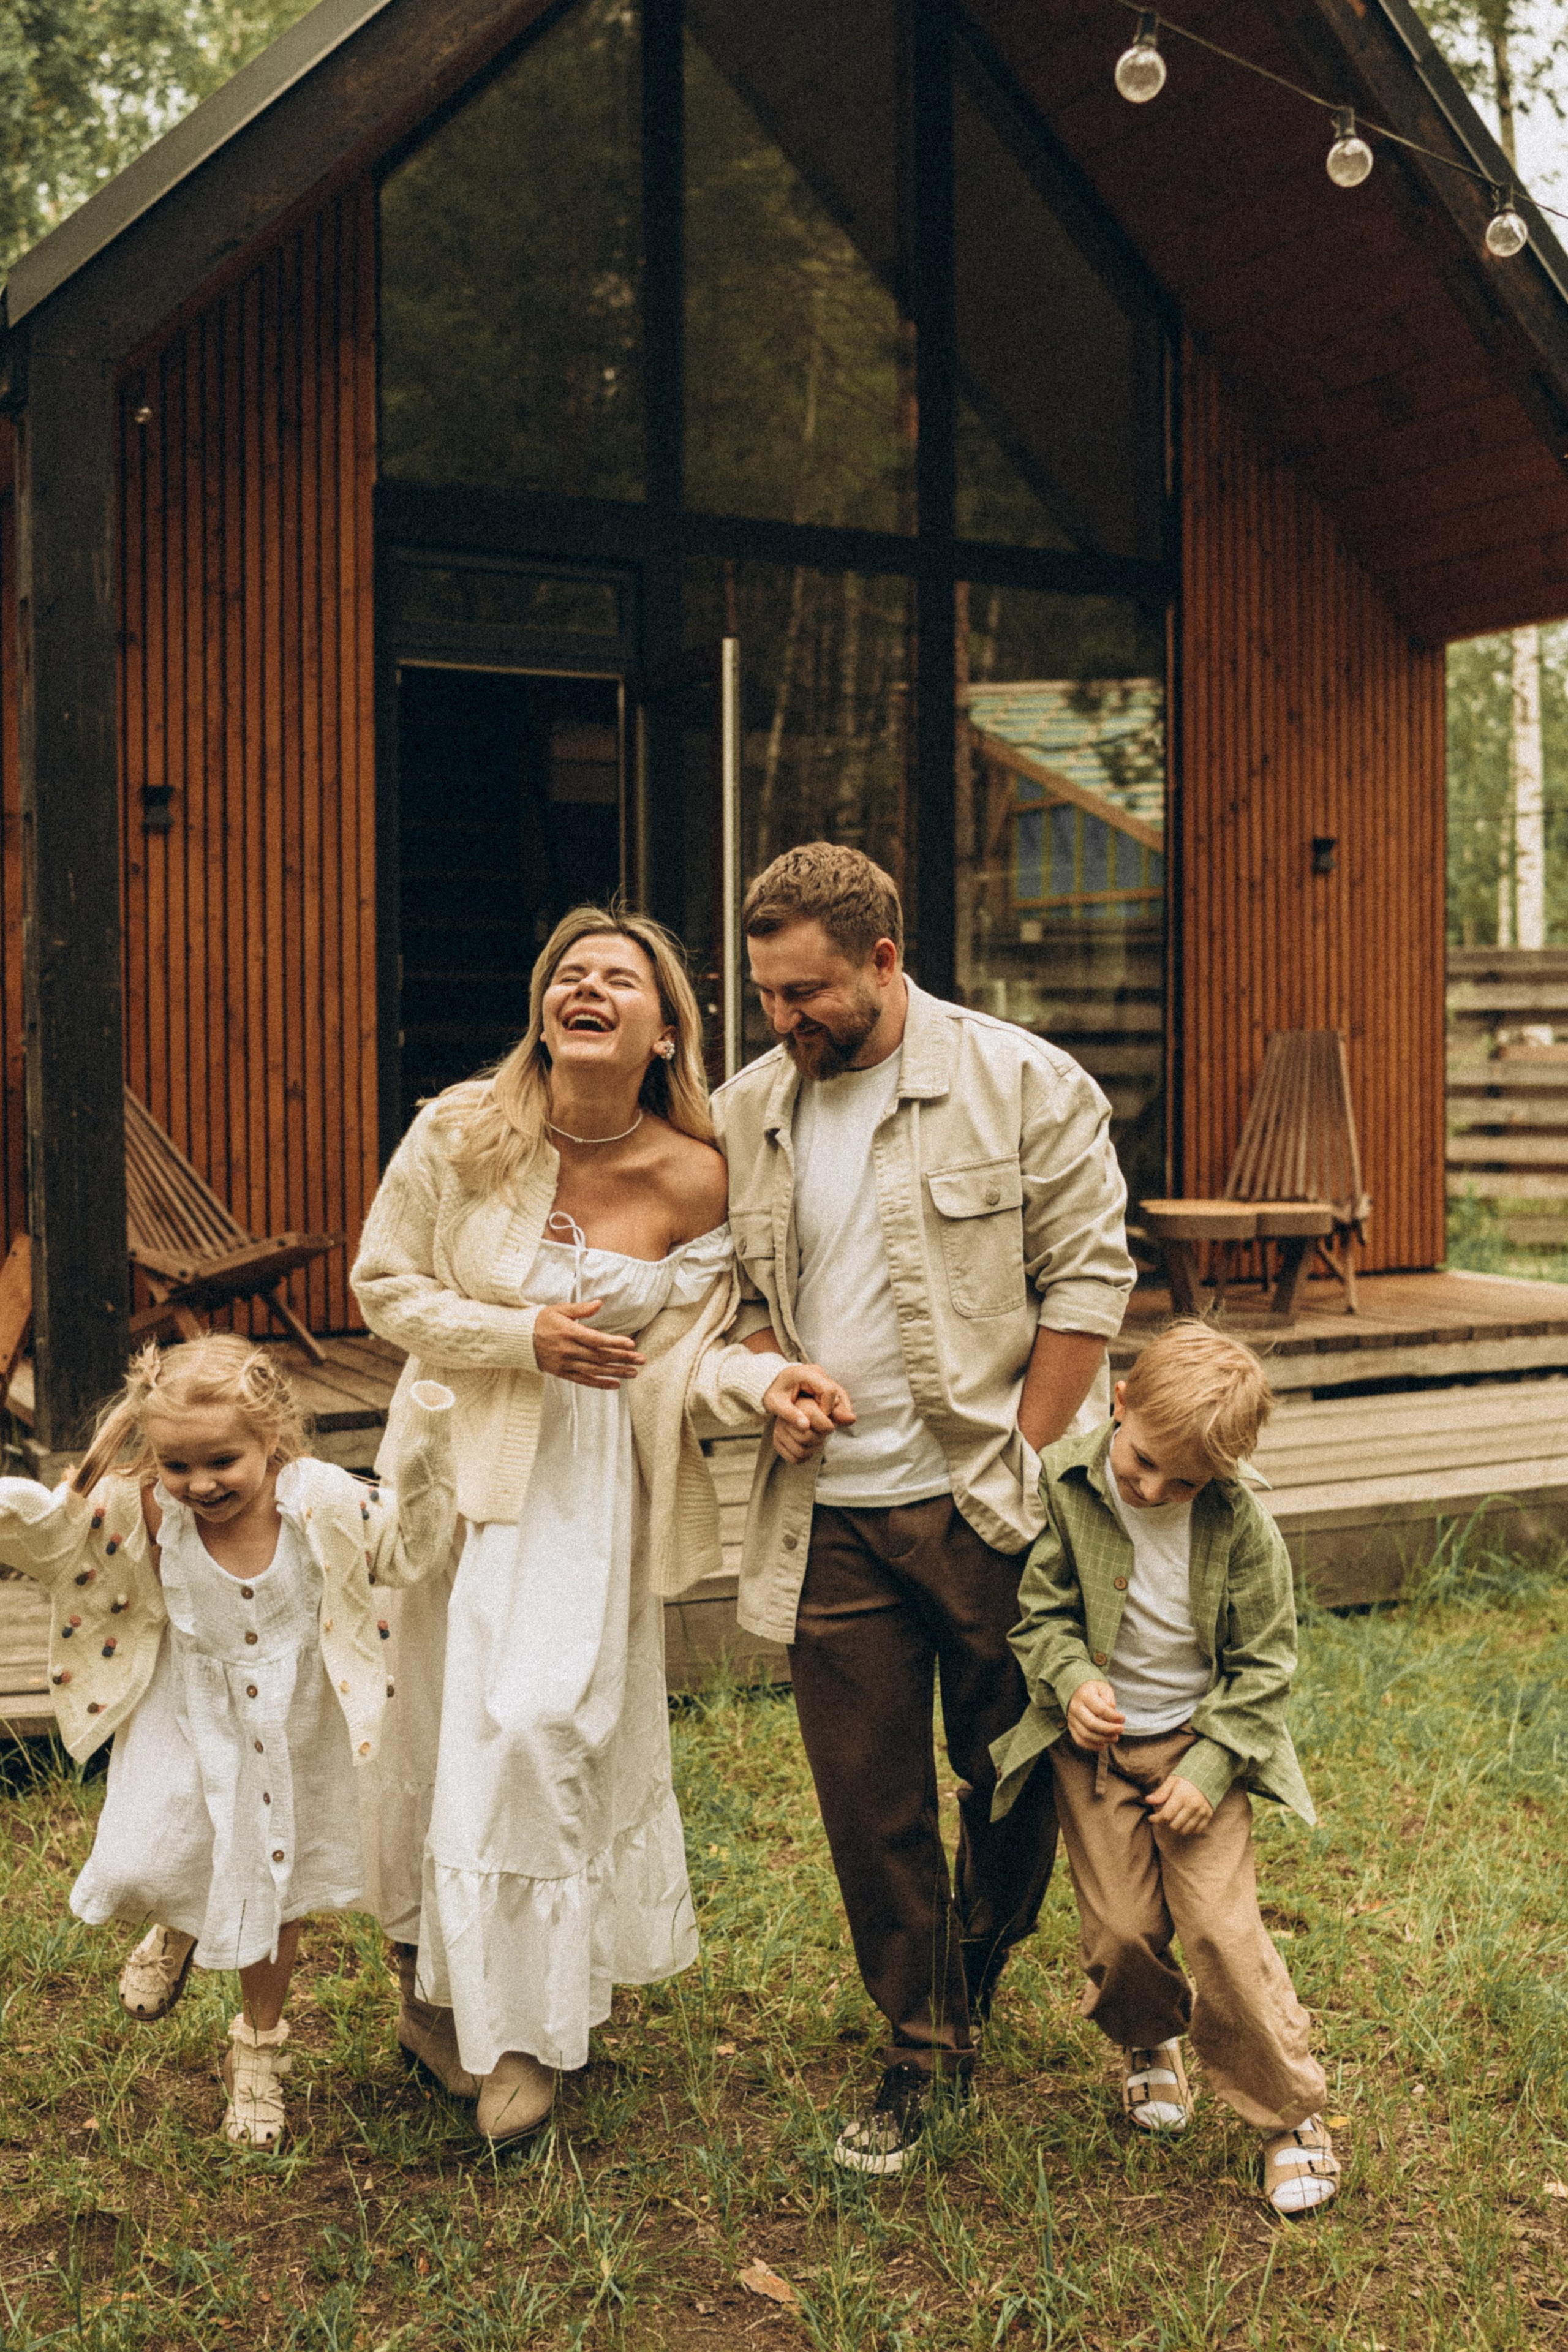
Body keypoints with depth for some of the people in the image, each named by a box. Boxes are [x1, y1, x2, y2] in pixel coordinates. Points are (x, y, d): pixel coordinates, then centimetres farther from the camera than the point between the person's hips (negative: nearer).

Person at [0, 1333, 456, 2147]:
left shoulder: (323, 1501, -24)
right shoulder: (141, 1512, -23)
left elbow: (408, 1549, -8)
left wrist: (427, 1449, -21)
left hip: (292, 1734, 0)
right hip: (186, 1725, 0)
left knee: (274, 1894, 16)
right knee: (135, 1872, -13)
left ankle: (258, 2054, 43)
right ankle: (177, 1927, 30)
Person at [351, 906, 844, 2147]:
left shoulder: (694, 1180, -11)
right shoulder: (461, 1134, -12)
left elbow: (681, 1351, -3)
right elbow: (385, 1286, -3)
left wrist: (759, 1379, -24)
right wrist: (522, 1337, -17)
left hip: (595, 1480, 0)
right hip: (464, 1456, 1)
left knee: (559, 1727, -4)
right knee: (455, 1728, 6)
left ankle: (520, 2022, 17)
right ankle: (437, 1988, 31)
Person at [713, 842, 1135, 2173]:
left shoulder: (1019, 1086, -8)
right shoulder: (745, 1114, 6)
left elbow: (1087, 1279, -8)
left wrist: (1020, 1464, -11)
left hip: (987, 1508, -3)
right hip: (831, 1516, 3)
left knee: (1015, 1770, 12)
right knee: (867, 1798, 7)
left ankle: (971, 1994, 38)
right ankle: (917, 2041, 25)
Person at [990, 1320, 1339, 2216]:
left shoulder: (1243, 1526, -16)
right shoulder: (1065, 1485, -14)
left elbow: (1263, 1664, -7)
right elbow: (1040, 1607, -3)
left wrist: (1208, 1768, -13)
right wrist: (1071, 1679, -22)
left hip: (1198, 1744, -1)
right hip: (1094, 1744, 1)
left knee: (1223, 1927, -8)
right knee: (1121, 1929, 1)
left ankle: (1293, 2113, 12)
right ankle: (1151, 2042, 36)